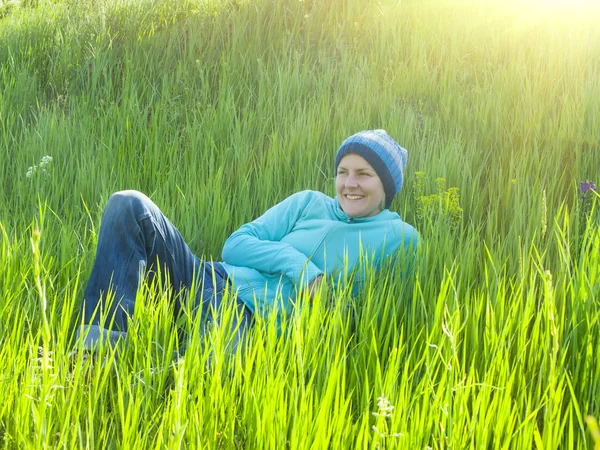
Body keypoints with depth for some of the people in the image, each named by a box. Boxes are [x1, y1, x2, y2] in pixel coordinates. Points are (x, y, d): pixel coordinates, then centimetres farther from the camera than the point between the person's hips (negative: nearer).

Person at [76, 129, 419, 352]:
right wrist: (298, 265, -5)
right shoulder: (309, 203, 20)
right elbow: (236, 245, 11)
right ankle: (101, 343, -28)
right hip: (215, 280, 6)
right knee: (129, 206, -16)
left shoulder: (399, 238, 11)